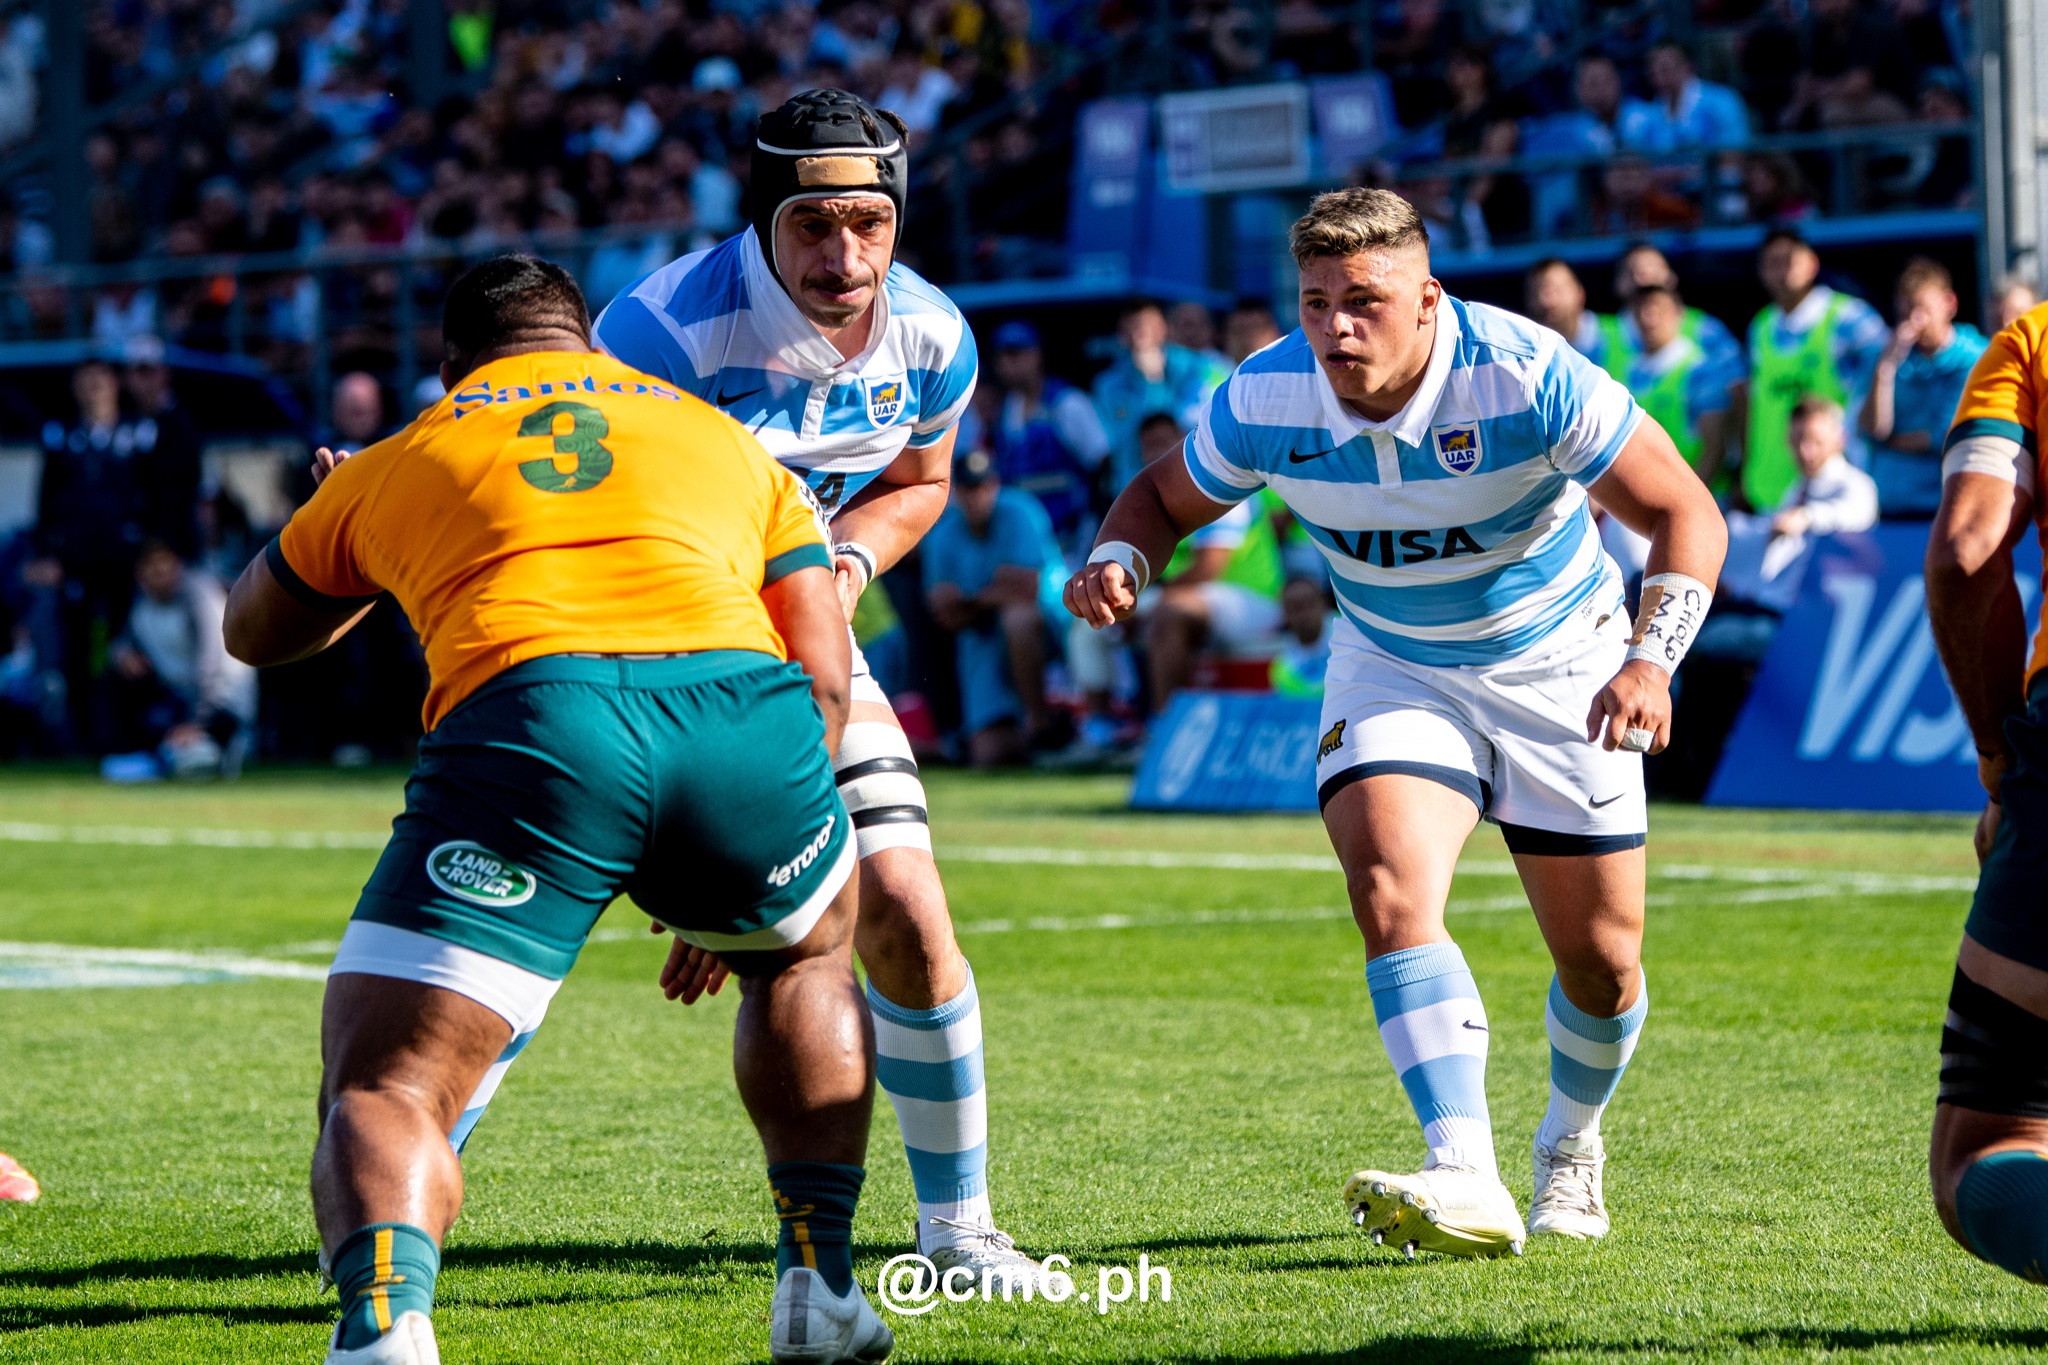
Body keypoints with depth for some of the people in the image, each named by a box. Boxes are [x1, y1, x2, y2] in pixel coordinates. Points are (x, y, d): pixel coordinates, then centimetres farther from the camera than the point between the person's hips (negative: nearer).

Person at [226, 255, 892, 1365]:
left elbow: (253, 632, 47)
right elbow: (822, 678, 27)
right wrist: (721, 890, 38)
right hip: (738, 701, 2)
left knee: (382, 1094, 1)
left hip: (521, 715, -2)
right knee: (805, 957, 34)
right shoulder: (727, 440, 34)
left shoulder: (397, 462, 30)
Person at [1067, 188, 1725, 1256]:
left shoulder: (1526, 377, -28)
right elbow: (1165, 496, 1)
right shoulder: (1263, 401, -19)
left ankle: (1570, 1145, 36)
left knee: (1601, 961, 3)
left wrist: (1651, 659, -35)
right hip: (1391, 668, 1)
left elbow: (1683, 512, -21)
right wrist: (1116, 563, -22)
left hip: (1556, 663, -1)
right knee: (1391, 889, -26)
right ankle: (1467, 1183, -35)